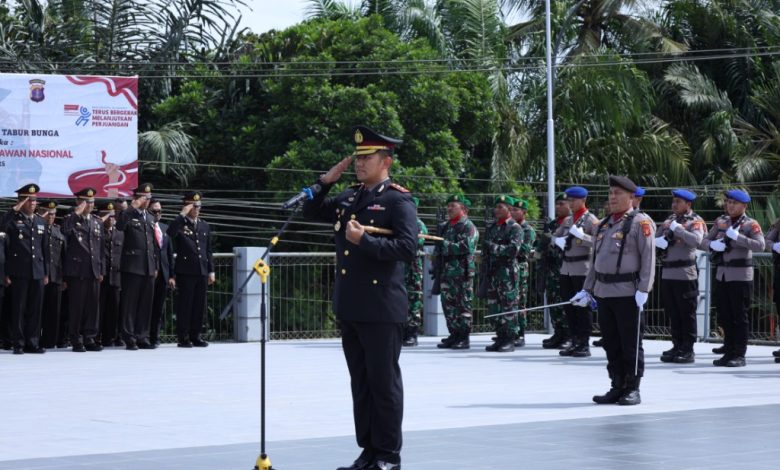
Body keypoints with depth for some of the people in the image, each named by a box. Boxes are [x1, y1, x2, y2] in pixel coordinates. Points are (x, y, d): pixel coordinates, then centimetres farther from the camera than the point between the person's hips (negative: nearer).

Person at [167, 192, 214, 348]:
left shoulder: (205, 226, 16)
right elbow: (170, 233, -24)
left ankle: (195, 336, 13)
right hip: (185, 271, -5)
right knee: (184, 305, -3)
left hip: (202, 271, 5)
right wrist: (182, 214, -19)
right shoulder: (179, 224, 1)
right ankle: (183, 337, 2)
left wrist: (211, 271, 13)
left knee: (199, 305, 6)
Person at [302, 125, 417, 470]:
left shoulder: (398, 200, -7)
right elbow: (311, 213, 26)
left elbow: (407, 248, -18)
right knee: (360, 382, 11)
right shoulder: (349, 198, 14)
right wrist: (325, 182, 11)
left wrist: (364, 240, -21)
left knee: (384, 382, 0)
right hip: (349, 308, 7)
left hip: (381, 309, -7)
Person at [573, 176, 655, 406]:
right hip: (603, 292, 7)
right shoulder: (604, 225, 18)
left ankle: (633, 389, 5)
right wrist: (587, 289, 17)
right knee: (611, 344, 10)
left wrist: (643, 290, -19)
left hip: (628, 293, -7)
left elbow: (648, 258, -11)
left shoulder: (640, 222, -5)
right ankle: (617, 388, 17)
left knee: (630, 344, -1)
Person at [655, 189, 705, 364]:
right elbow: (654, 240, 15)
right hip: (667, 273, 7)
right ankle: (677, 346, 20)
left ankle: (688, 350, 4)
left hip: (685, 274, -7)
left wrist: (677, 228, -17)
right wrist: (661, 241, -7)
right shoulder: (668, 221, 16)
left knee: (687, 313, -1)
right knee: (673, 313, 11)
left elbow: (696, 240, -21)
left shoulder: (695, 221, -3)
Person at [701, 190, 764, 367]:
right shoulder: (720, 222, 11)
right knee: (724, 317, 9)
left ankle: (740, 355, 3)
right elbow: (704, 241, 12)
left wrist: (737, 236, -25)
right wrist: (713, 244, -10)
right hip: (722, 274, 6)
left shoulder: (750, 224, -5)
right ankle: (729, 352, 18)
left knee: (739, 317, -2)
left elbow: (760, 245, -19)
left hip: (740, 276, -6)